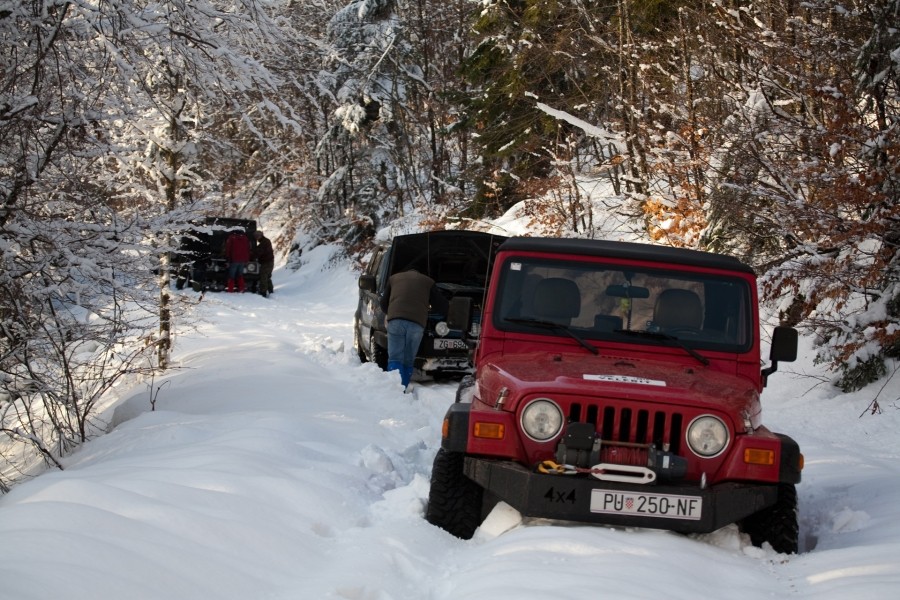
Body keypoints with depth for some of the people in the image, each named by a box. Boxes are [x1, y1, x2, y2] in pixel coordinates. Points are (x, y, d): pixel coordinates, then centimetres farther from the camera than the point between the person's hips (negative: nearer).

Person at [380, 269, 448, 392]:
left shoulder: (394, 278, 29)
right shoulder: (428, 281, 26)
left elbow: (384, 303, 32)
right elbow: (442, 305, 24)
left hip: (395, 321, 0)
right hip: (417, 323, 0)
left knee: (395, 359, -4)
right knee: (408, 361, 8)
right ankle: (403, 389, -2)